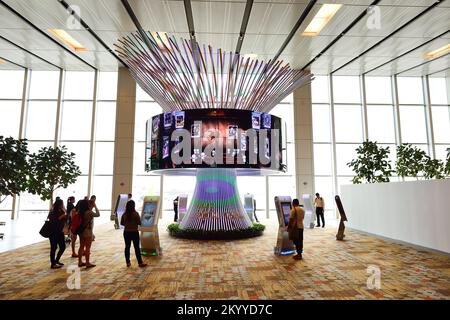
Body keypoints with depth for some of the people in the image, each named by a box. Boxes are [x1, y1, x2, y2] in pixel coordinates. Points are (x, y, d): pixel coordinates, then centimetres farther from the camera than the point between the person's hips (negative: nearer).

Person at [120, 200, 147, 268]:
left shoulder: (124, 214, -1)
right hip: (134, 232, -4)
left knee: (127, 247, 13)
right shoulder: (135, 214, -16)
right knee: (137, 248, 1)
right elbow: (139, 223, -13)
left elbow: (122, 223, 7)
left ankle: (128, 262, 20)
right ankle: (140, 263, 7)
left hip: (126, 232, 4)